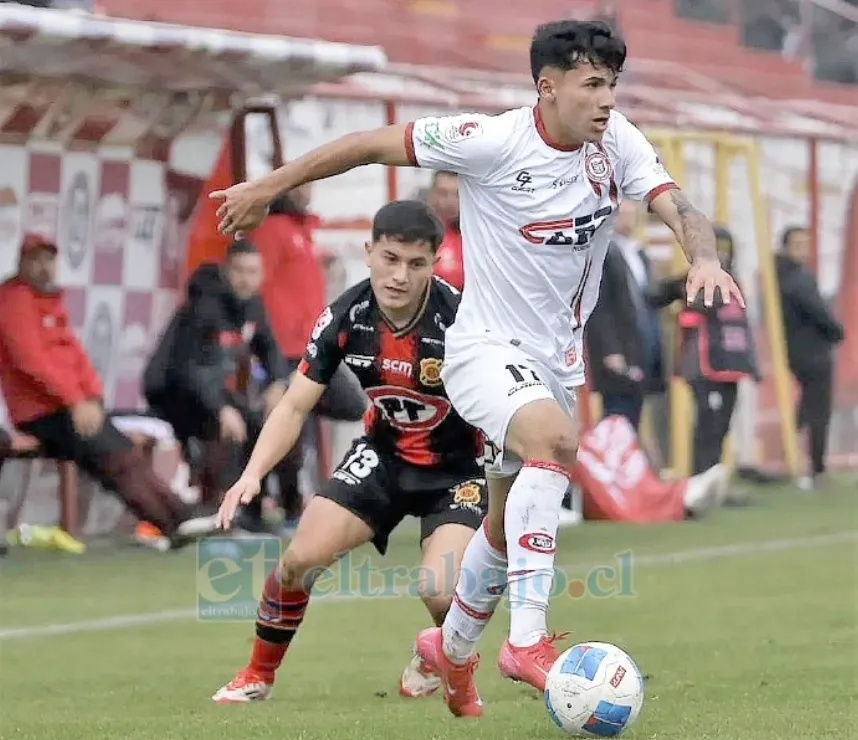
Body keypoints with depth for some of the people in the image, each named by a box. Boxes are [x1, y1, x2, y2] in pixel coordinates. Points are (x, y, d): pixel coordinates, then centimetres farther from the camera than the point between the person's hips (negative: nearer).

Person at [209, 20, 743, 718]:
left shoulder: (617, 141, -4)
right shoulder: (493, 141, -18)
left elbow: (677, 206, -13)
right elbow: (374, 143, -11)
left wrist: (704, 258, -37)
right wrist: (269, 187, -5)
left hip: (557, 361, 6)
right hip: (487, 345, -6)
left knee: (510, 530, 17)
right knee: (555, 438, -35)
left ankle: (452, 651, 44)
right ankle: (528, 640, -36)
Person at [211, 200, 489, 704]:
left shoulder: (460, 319, -28)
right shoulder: (346, 317, -16)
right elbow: (295, 406, -9)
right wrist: (252, 474, -24)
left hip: (458, 466, -4)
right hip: (385, 452, 4)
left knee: (439, 591, -26)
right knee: (300, 559, -8)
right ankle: (258, 677, 17)